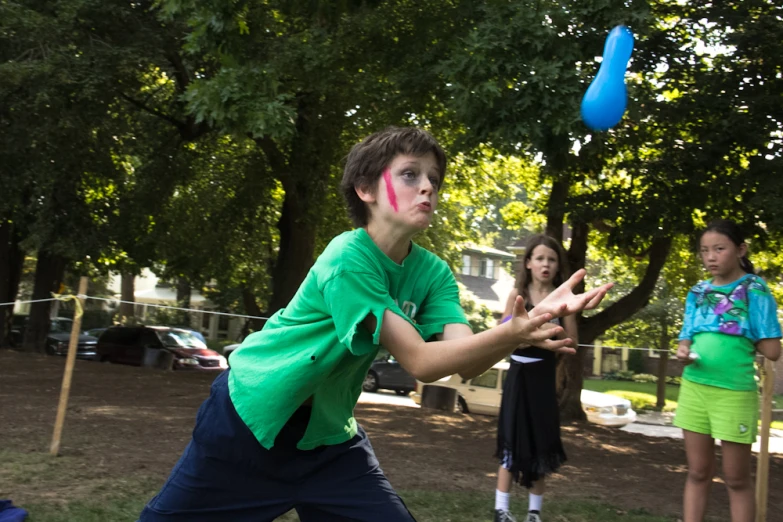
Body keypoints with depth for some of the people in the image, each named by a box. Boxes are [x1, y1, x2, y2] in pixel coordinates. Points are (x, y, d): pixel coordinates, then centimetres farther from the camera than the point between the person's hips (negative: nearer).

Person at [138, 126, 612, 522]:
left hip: (328, 435, 6)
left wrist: (532, 319, -38)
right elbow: (422, 362, -31)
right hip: (249, 419, -5)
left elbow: (466, 360, -21)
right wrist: (512, 333, -44)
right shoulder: (348, 258, -27)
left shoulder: (433, 273, -6)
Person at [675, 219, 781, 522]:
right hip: (694, 388, 5)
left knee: (737, 479, 6)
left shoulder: (755, 291, -8)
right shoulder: (698, 292, 8)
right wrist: (684, 353, -10)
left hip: (735, 392, -5)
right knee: (698, 473, 12)